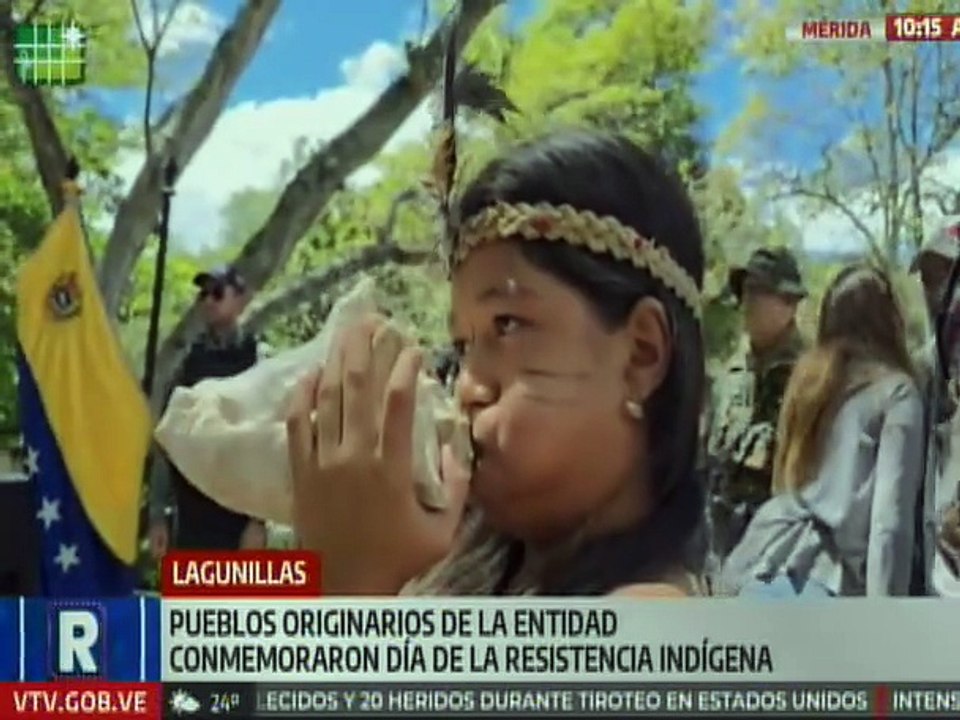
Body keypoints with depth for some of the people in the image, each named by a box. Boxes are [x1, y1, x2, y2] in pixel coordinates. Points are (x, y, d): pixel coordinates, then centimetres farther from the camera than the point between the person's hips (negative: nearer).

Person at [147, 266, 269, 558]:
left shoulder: (258, 359, -2)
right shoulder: (188, 361, 9)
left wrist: (259, 518, -13)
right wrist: (158, 515, 3)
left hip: (238, 517, -4)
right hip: (190, 518, 4)